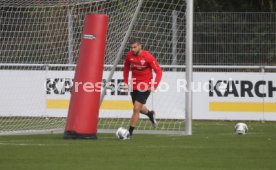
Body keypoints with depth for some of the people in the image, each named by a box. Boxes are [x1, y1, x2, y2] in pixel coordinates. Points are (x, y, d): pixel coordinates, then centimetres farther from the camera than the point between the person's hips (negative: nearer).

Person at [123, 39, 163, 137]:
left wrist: (154, 86, -24)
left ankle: (130, 132, -4)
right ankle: (150, 114, 50)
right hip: (134, 85, 5)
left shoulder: (148, 57, -19)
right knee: (139, 108, 18)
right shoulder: (129, 55, -5)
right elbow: (126, 68, 14)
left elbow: (158, 71, -15)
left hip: (145, 86, -5)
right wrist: (125, 82, 8)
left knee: (136, 109, -11)